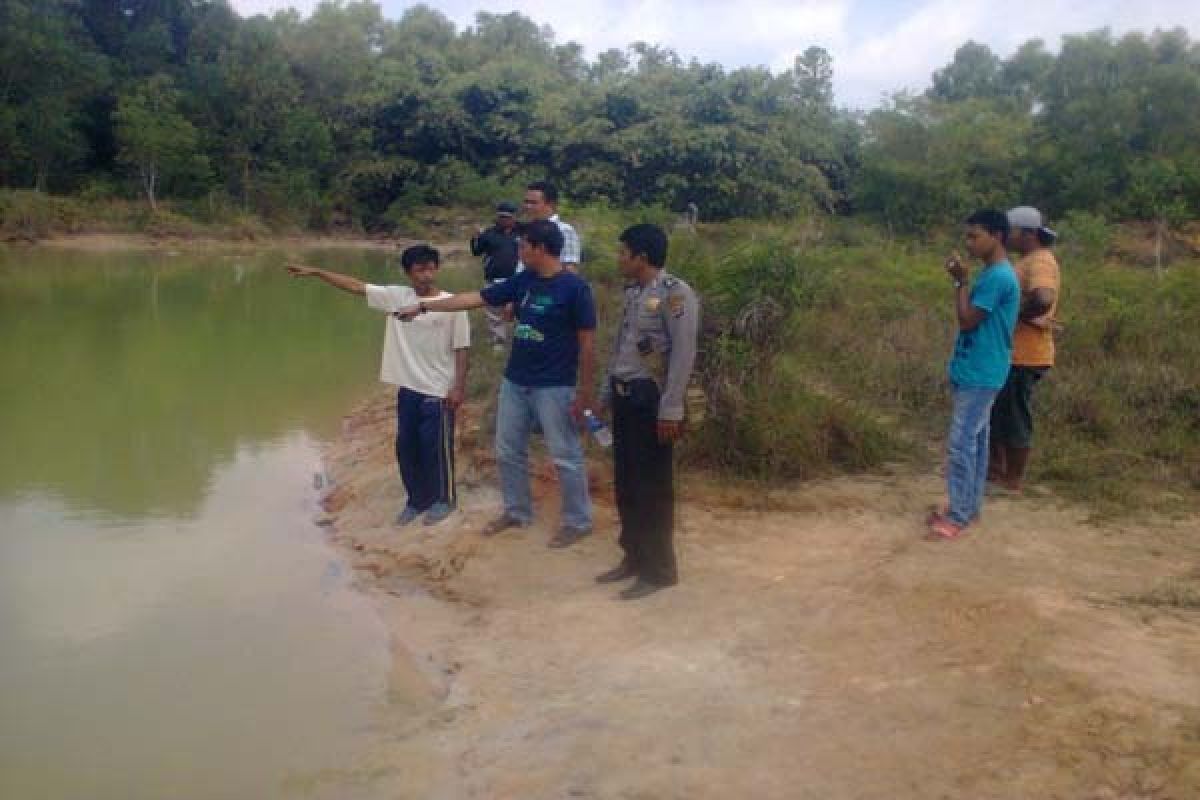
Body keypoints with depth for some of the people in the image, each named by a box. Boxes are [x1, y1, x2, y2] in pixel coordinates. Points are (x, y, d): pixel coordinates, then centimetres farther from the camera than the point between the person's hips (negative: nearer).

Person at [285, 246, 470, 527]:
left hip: (438, 391, -5)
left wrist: (459, 387, -11)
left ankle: (443, 499, 23)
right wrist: (314, 272, -1)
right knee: (406, 446, 12)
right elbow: (355, 285, 1)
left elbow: (461, 350, -8)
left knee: (436, 447, 4)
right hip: (408, 388, 5)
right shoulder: (396, 297, 1)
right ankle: (417, 499, 29)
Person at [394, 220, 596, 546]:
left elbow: (587, 343, -13)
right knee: (508, 452, 16)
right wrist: (423, 306, 11)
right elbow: (475, 298, 10)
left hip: (554, 387, -7)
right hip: (514, 383, 7)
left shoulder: (574, 287, -15)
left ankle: (578, 522, 19)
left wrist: (584, 391, -13)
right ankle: (517, 512, 34)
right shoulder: (521, 281, 5)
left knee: (566, 457, 3)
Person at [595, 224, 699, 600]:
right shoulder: (633, 292, 13)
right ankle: (634, 557, 26)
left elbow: (684, 354, -17)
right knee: (625, 482, 13)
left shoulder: (675, 294, -14)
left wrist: (671, 409, -20)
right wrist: (606, 393, 19)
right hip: (625, 397, 8)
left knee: (652, 486, -1)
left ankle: (659, 569, 10)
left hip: (651, 399, -8)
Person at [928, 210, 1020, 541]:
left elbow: (968, 321, -17)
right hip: (975, 371, 10)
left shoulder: (998, 277, -19)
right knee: (974, 440, 14)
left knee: (961, 443, -8)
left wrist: (961, 282, -11)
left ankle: (958, 516, -3)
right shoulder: (991, 274, 13)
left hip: (979, 375, -10)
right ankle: (969, 506, 22)